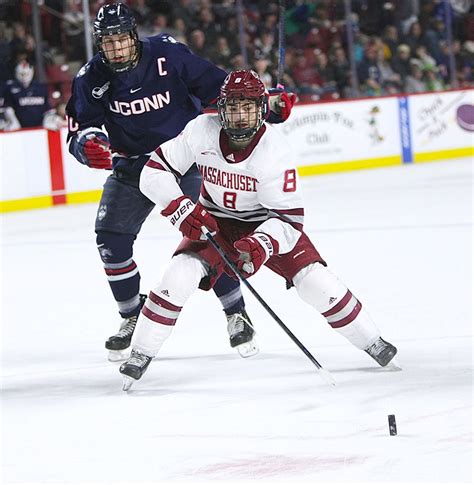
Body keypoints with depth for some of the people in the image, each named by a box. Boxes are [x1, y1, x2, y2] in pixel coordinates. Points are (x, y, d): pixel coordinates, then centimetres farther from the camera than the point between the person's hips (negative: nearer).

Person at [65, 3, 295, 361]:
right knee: (111, 237, -8)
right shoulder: (92, 80, -12)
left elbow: (219, 85, -11)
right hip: (132, 167, 3)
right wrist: (90, 145, -34)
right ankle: (134, 317, 11)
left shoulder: (169, 55, -19)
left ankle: (236, 314, 1)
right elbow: (80, 130, -10)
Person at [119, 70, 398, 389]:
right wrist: (182, 210, -27)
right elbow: (155, 171, -13)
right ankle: (140, 355, -8)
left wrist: (262, 245, -44)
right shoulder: (201, 132, -23)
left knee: (315, 281, -14)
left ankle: (371, 342, 8)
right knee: (180, 276, -22)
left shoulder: (275, 150, -28)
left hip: (267, 223, -1)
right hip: (214, 222, 1)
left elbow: (290, 218, -26)